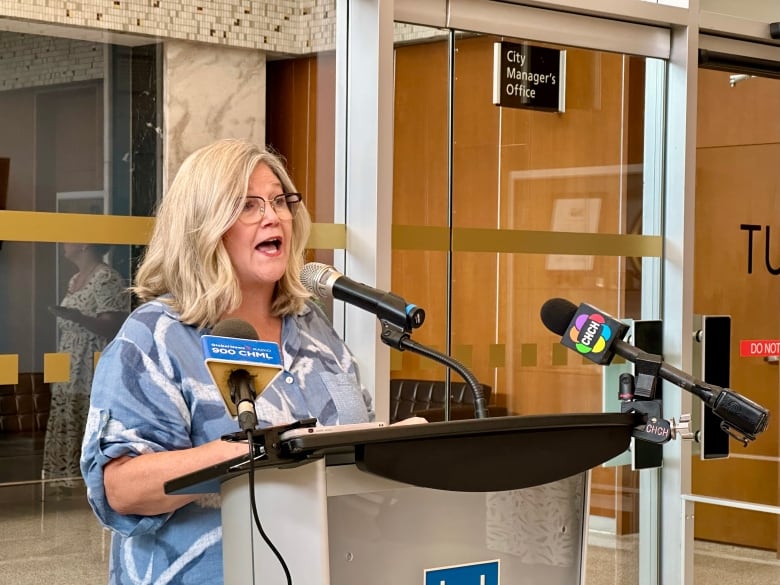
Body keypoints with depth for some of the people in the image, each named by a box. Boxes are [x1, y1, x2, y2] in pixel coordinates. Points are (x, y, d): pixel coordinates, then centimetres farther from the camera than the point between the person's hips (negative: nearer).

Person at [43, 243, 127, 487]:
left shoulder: (106, 278, -11)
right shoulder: (75, 280, 17)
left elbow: (113, 328, -18)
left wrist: (78, 318, -30)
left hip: (93, 378, -9)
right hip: (69, 376, 9)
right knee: (65, 433, 8)